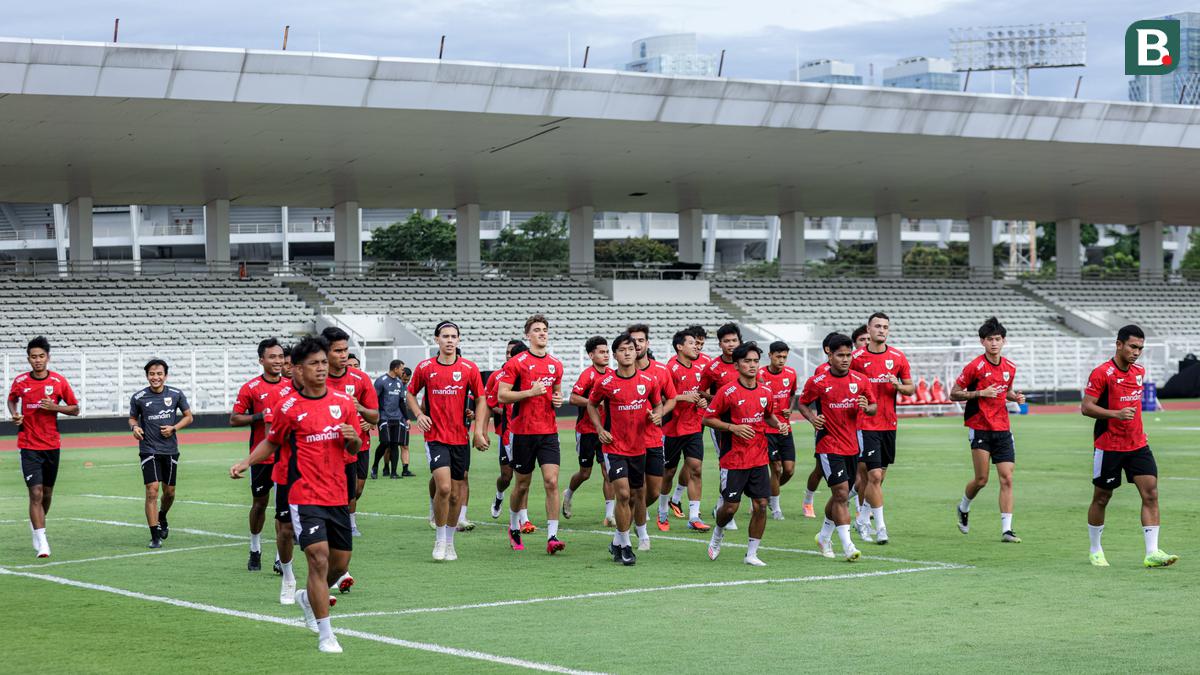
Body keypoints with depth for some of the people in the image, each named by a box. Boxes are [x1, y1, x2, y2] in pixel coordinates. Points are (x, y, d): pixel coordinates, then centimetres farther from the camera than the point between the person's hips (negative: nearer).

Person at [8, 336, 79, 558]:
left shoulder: (59, 381, -3)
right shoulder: (20, 381, -2)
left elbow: (75, 409, 4)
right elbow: (12, 400, 19)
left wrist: (54, 407, -14)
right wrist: (14, 414, -3)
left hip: (52, 445, 2)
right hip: (29, 446, -2)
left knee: (47, 493, 13)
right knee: (36, 493, -12)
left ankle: (36, 526, 41)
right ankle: (41, 542, -12)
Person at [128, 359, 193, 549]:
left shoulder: (176, 395, 0)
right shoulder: (138, 397, -3)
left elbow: (188, 417, 9)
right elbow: (133, 418, 12)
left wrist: (174, 428, -8)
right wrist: (134, 427, -11)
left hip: (170, 449, 2)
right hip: (149, 449, -2)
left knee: (169, 492, 11)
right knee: (152, 490, -14)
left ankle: (162, 517, 44)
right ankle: (155, 536, -10)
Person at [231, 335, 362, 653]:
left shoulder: (343, 402, 5)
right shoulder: (289, 407, -4)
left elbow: (355, 448, 13)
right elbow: (272, 442, 11)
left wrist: (353, 438, -9)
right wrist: (246, 462, -2)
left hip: (338, 496, 5)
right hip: (305, 496, -4)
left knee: (340, 562, 10)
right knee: (319, 558, -15)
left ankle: (308, 597, 42)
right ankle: (325, 634, -7)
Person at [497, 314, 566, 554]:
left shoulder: (555, 365, 10)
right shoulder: (516, 363, -5)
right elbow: (501, 395, -9)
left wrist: (558, 399, 3)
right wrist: (530, 392, -17)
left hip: (549, 432, 3)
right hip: (523, 432, -3)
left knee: (551, 482, -10)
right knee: (522, 484, 8)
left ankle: (552, 536, -12)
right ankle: (514, 527, 33)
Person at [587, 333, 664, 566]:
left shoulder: (648, 381, -1)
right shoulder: (605, 383, -8)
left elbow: (658, 404, 14)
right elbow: (592, 404, 8)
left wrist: (657, 415, -8)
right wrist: (599, 429, -5)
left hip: (638, 448, 4)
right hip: (614, 447, -4)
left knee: (633, 497, 11)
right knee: (623, 494, -15)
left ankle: (617, 543, 30)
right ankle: (625, 546, -2)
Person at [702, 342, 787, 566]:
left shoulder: (766, 392, 5)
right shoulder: (727, 392, -10)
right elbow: (708, 419, -6)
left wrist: (779, 424, 2)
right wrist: (733, 427, -17)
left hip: (759, 459, 4)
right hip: (733, 460, -4)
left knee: (761, 505, -2)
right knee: (730, 507, -1)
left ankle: (752, 554, 9)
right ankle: (718, 533, 33)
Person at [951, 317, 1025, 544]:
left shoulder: (1010, 368, 8)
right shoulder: (975, 366, -9)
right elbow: (954, 394, -5)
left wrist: (1015, 396, 3)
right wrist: (980, 393, -18)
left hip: (1002, 429, 5)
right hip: (979, 428, -5)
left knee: (1007, 479, -4)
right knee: (981, 479, -3)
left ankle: (1006, 529, -4)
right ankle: (963, 509, 28)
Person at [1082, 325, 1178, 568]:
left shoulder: (1140, 371, 8)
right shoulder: (1102, 373, -13)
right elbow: (1086, 408, -15)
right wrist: (1116, 414, -26)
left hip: (1137, 445, 6)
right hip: (1108, 446, -5)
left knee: (1150, 494, -8)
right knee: (1101, 498, 7)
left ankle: (1152, 553, -11)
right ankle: (1095, 551, 24)